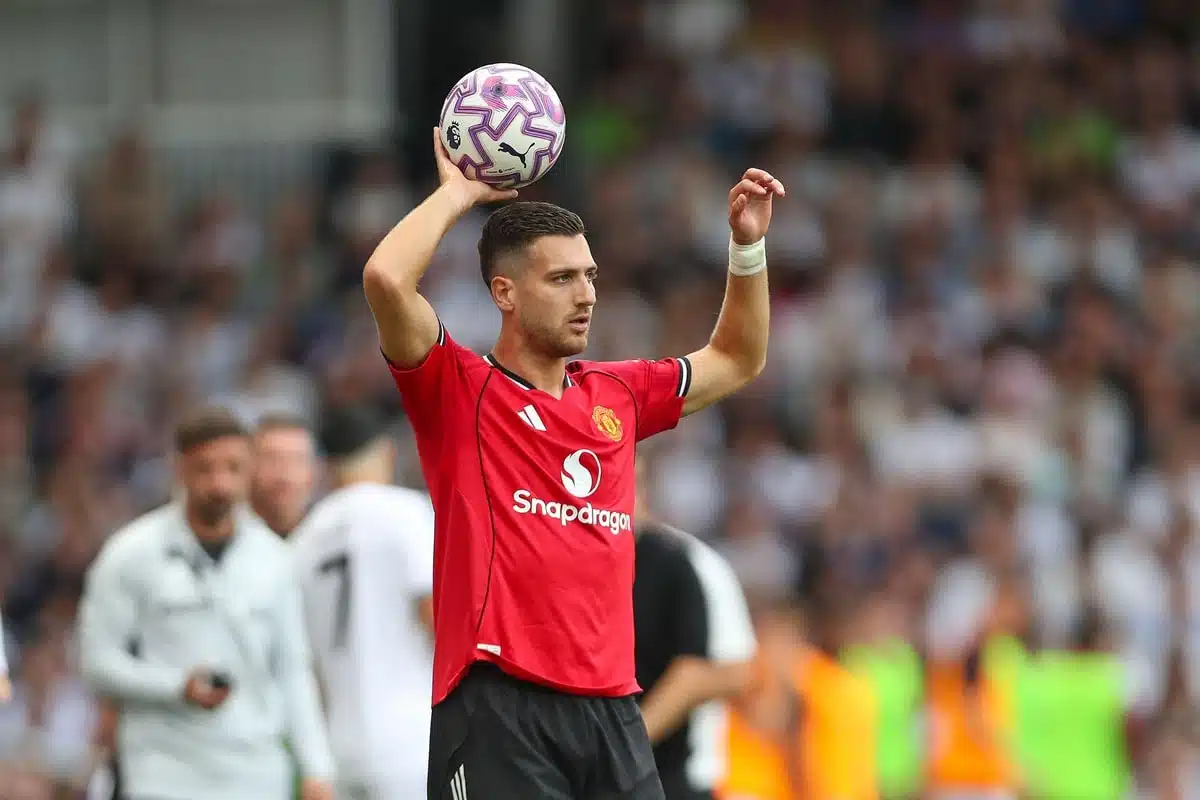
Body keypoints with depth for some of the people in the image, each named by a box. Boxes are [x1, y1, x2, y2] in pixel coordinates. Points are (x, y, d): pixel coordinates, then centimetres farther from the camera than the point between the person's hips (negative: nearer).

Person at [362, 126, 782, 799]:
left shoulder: (616, 396, 18)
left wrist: (748, 244, 21)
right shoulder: (459, 391, 1)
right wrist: (457, 193, -2)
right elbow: (386, 278, -16)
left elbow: (737, 362, 34)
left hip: (612, 710, 6)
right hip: (499, 709, -6)